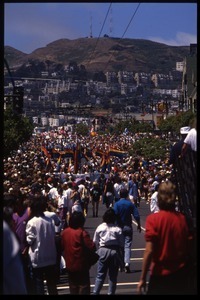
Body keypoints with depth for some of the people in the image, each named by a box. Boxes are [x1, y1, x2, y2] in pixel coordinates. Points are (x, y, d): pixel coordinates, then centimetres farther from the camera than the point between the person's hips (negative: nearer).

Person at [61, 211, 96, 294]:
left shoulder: (64, 232, 0)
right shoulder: (82, 232, -17)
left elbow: (61, 247, 10)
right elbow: (92, 247, -22)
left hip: (69, 265, 6)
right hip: (81, 265, -6)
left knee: (73, 289, 17)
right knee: (84, 287, 2)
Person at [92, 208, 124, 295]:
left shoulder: (100, 227, -1)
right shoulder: (118, 229, -6)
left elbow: (95, 241, 2)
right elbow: (121, 243, -5)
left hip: (103, 251, 1)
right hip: (115, 251, -1)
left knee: (100, 274, 8)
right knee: (113, 276, 9)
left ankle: (95, 292, 1)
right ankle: (111, 292, 12)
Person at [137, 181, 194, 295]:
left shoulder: (153, 219, -14)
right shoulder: (183, 219, -4)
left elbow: (149, 251, -16)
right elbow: (189, 248, 0)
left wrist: (143, 278, -9)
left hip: (160, 275, -3)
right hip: (181, 275, 3)